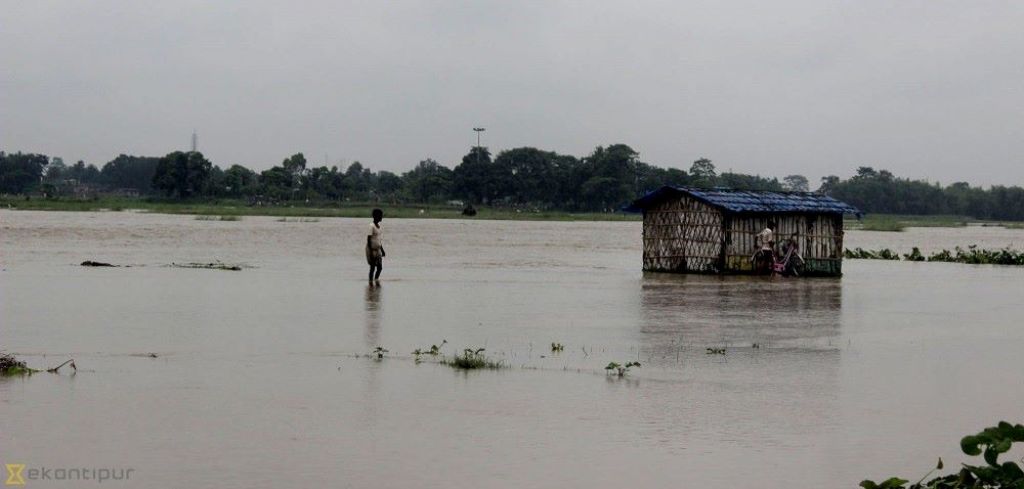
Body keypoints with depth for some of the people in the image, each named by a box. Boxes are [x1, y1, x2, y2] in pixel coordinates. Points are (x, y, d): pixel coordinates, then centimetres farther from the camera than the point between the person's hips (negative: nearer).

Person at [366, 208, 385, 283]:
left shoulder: (378, 226, 11)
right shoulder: (372, 226, -15)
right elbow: (368, 240, -18)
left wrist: (382, 250, 20)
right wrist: (371, 252, -22)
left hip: (378, 249, 8)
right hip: (372, 249, -8)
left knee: (380, 267, 6)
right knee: (373, 267, -3)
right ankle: (371, 283, 4)